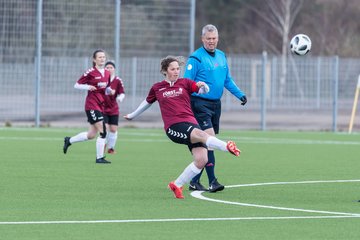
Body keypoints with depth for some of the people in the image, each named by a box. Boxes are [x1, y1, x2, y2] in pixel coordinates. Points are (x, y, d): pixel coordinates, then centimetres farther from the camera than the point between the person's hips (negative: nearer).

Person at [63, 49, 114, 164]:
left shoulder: (107, 74, 10)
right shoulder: (90, 72, -9)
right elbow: (77, 85, -5)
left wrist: (110, 91, -1)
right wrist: (88, 87, -20)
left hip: (101, 106, 7)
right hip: (92, 105, -7)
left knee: (91, 135, 11)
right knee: (103, 131, -14)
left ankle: (69, 140, 33)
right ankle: (99, 157, -4)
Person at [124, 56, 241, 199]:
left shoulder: (185, 83, 16)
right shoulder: (157, 88, 15)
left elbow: (204, 91, 7)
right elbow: (147, 102, 33)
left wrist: (203, 86, -18)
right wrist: (132, 115, 46)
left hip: (190, 123, 3)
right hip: (173, 127, -3)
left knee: (201, 160, -15)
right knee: (201, 135, -34)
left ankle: (177, 185, 2)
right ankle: (228, 147, -51)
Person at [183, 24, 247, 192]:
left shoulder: (221, 56, 13)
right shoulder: (196, 58, -10)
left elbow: (227, 80, 21)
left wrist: (240, 94, 12)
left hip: (216, 104, 8)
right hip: (200, 103, -8)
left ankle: (195, 181, 19)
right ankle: (212, 181, -20)